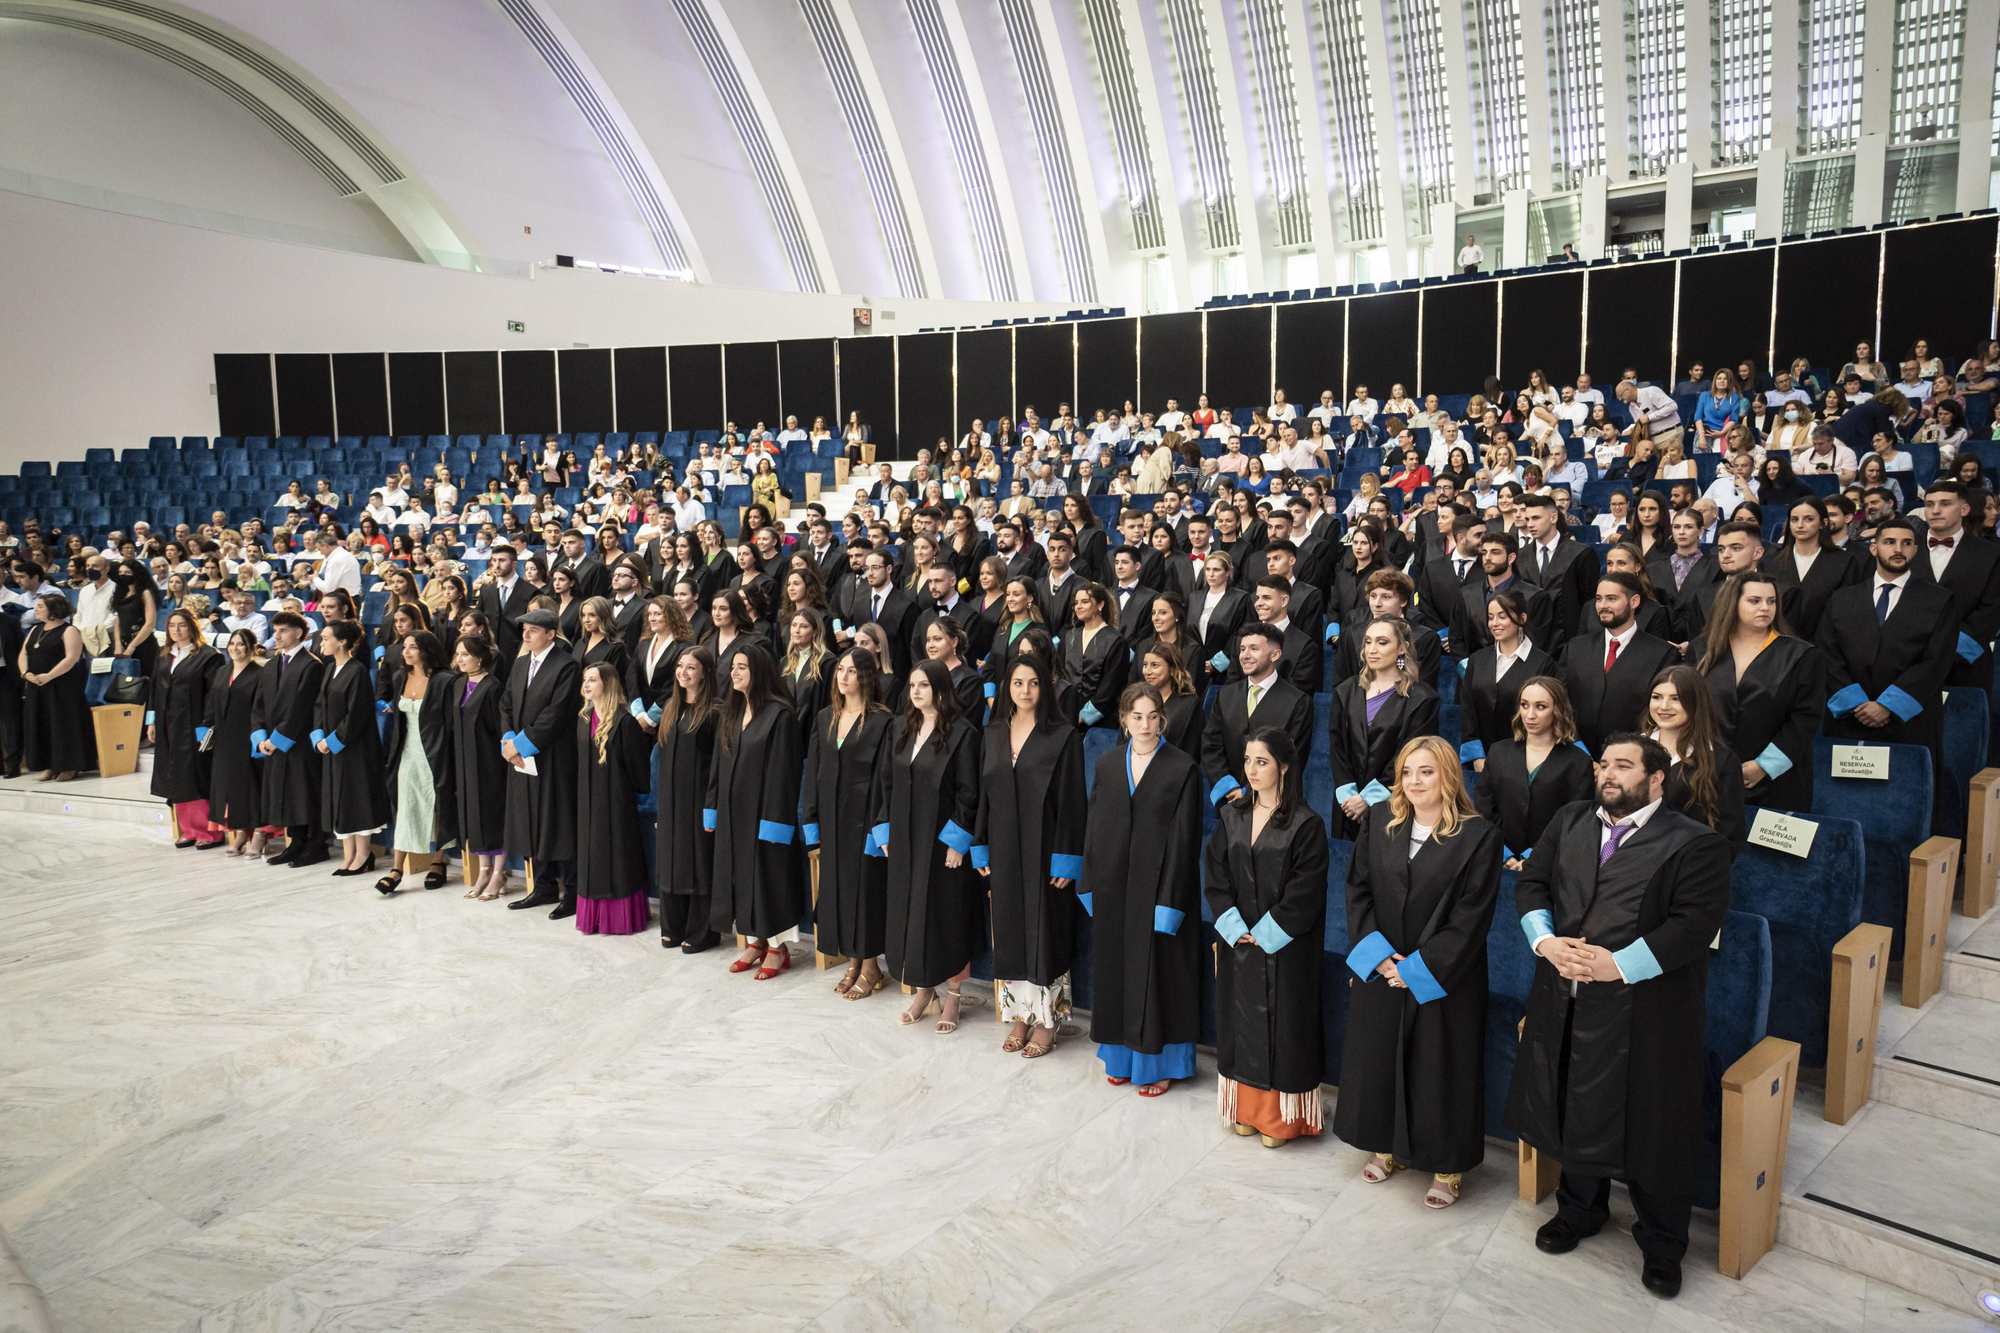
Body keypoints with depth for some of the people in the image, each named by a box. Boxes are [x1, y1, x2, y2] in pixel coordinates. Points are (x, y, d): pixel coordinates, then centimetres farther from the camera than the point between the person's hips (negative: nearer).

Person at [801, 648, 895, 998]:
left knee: (865, 886, 2)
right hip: (831, 819, 6)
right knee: (837, 887, 11)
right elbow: (813, 772, 10)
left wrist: (879, 828, -16)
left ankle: (870, 966, 15)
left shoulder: (882, 722, -9)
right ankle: (853, 961, 24)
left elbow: (884, 779, -12)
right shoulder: (825, 718, 8)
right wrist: (811, 825, 6)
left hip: (863, 818, -6)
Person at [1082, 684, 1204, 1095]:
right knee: (1117, 969, 13)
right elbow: (1096, 827, 8)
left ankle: (1159, 1062, 16)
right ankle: (1123, 1056, 27)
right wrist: (1091, 885, 5)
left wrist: (1170, 903, -14)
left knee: (1157, 972, 2)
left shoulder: (1183, 768, -7)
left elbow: (1183, 838, -10)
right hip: (1113, 884, 5)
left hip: (1158, 884, -4)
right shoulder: (1107, 764, 6)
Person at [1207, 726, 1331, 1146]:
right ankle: (1248, 1108, 26)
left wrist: (1265, 934, -14)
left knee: (1281, 1024, 4)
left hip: (1285, 950, -5)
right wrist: (1234, 929, -8)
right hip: (1238, 944, 5)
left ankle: (1281, 1116, 18)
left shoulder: (1305, 824, -12)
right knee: (1242, 1022, 12)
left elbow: (1304, 892, -14)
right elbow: (1215, 877, 3)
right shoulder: (1232, 817, 4)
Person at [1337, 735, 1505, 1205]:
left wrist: (1418, 968, -14)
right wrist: (1375, 953, -10)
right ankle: (1386, 1148, 35)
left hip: (1442, 982, -4)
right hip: (1379, 973, 4)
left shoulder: (1479, 836, -12)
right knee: (1377, 1061, 15)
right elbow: (1357, 889, 2)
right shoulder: (1379, 821, 0)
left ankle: (1447, 1167, 25)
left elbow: (1471, 917, -13)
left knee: (1440, 1070, 7)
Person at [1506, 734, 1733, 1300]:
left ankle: (1662, 1245, 28)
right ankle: (1579, 1210, 42)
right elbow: (1531, 883, 7)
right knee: (1572, 1111, 19)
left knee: (1652, 1129, 7)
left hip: (1644, 1010, -5)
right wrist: (1546, 941, -11)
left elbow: (1695, 923, -17)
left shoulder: (1695, 844, -8)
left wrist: (1618, 965, -22)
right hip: (1564, 1002, 5)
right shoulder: (1569, 821, 9)